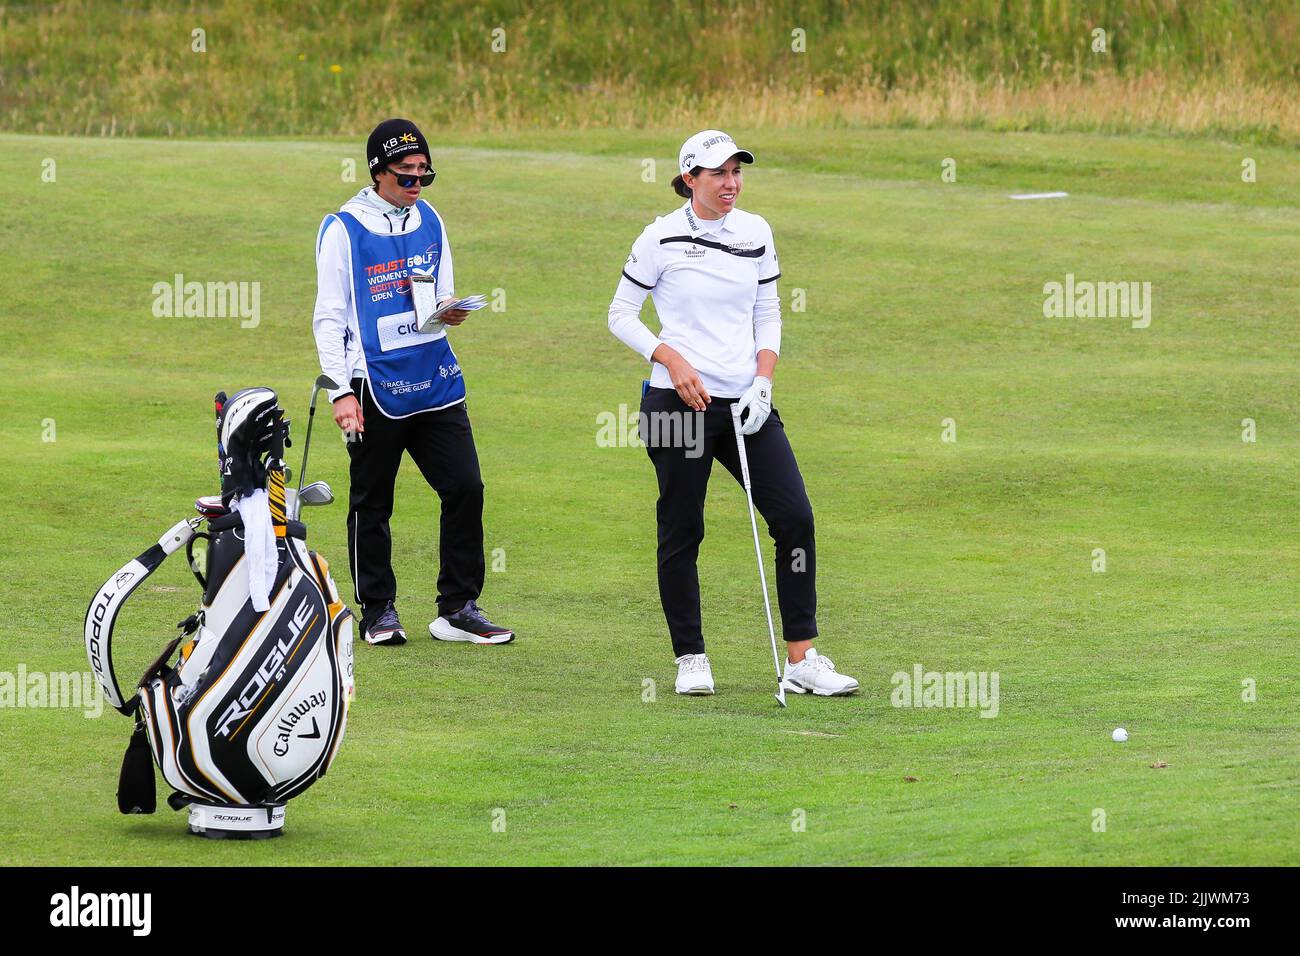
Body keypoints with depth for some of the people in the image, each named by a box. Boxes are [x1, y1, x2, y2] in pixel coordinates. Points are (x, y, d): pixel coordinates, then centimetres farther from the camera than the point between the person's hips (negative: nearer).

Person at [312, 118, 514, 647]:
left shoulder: (429, 221, 10)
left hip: (435, 380, 5)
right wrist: (341, 391, -11)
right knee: (372, 503, 4)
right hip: (376, 388, -5)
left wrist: (450, 311, -6)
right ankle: (378, 611, 16)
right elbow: (329, 318, -5)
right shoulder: (342, 231, -5)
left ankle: (459, 609, 7)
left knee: (465, 487, -1)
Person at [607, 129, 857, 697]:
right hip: (678, 404, -4)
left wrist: (762, 380, 0)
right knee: (681, 532, 2)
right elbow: (621, 315, 0)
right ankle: (690, 660, 16)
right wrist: (672, 360, -14)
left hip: (745, 402, 4)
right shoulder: (662, 238, -6)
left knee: (795, 518, -6)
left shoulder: (756, 232, 7)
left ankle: (802, 662, -1)